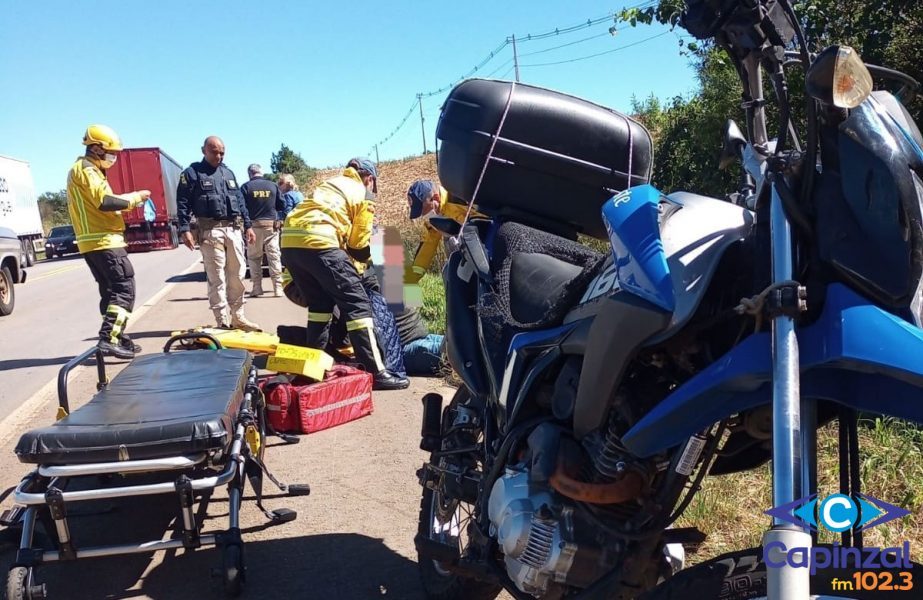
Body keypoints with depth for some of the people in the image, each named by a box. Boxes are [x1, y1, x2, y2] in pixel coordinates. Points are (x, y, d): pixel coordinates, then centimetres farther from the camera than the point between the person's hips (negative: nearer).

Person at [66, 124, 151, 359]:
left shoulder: (88, 170, 22)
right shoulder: (86, 169, -10)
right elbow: (105, 201, -23)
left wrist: (129, 201, 7)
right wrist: (134, 198, -13)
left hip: (95, 241, 11)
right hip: (103, 241, -11)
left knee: (111, 290, 13)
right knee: (125, 289, -13)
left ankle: (117, 337, 18)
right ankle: (108, 339, -19)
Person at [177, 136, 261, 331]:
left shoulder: (228, 173, 19)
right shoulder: (192, 173, 1)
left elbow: (240, 200, 21)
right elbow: (183, 203, -3)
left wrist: (247, 225, 16)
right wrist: (185, 229, -12)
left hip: (233, 229, 5)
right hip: (210, 230, -5)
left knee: (237, 275, 6)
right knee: (217, 277, -4)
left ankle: (237, 317, 15)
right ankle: (223, 321, 0)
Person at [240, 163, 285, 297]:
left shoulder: (246, 187, -3)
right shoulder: (273, 186, 1)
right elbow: (282, 205, 5)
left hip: (254, 225, -1)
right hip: (272, 224, 1)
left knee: (254, 257, 10)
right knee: (274, 256, 3)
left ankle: (257, 288, 9)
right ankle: (278, 288, -1)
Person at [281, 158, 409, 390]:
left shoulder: (331, 183, 33)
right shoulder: (364, 196, 15)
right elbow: (359, 244, 14)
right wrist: (357, 269, 33)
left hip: (289, 241, 7)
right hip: (317, 242, -7)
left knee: (320, 302, 23)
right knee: (357, 304, -3)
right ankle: (376, 373, -6)